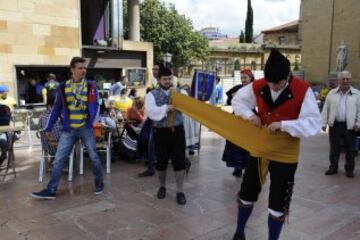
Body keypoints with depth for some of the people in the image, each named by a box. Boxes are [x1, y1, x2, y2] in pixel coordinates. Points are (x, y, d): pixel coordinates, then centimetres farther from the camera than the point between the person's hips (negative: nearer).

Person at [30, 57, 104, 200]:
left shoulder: (91, 86, -1)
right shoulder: (63, 87, 4)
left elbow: (95, 105, -5)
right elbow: (56, 108, 8)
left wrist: (93, 122, -20)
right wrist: (48, 128, 7)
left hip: (86, 128, -2)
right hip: (68, 129, 2)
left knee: (93, 156, 8)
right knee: (59, 159, 0)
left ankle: (99, 183, 26)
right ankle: (51, 190, 7)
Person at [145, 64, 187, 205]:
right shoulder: (152, 94, 0)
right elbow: (151, 112, -15)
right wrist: (166, 108, -21)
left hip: (177, 130, 1)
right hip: (161, 132, -1)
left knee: (179, 161, -1)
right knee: (161, 161, 10)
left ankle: (180, 191, 9)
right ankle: (162, 186, 32)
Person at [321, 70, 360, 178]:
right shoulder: (332, 93, 6)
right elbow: (326, 109, 6)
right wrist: (324, 123, 2)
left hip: (350, 126, -1)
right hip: (335, 125, 1)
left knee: (350, 149, 7)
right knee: (334, 148, 7)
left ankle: (349, 168, 20)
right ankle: (333, 167, 19)